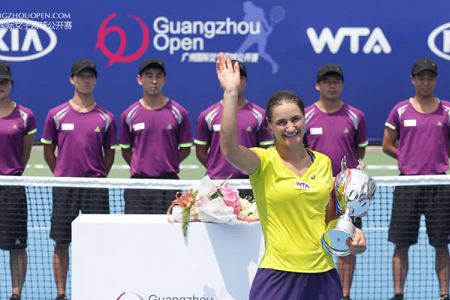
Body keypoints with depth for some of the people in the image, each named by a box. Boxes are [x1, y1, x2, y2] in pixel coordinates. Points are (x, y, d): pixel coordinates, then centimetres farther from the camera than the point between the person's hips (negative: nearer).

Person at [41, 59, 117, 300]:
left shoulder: (105, 118, 4)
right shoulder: (56, 114, 3)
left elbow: (109, 153, 11)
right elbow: (48, 151, 9)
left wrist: (98, 177, 5)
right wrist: (62, 176, 6)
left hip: (96, 188, 0)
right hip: (64, 188, 0)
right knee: (61, 243, 3)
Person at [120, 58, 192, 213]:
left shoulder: (179, 113, 2)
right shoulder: (129, 114, 5)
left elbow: (185, 148, 8)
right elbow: (126, 150, 14)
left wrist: (168, 165, 2)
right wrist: (139, 168, 6)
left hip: (169, 183, -1)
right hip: (138, 184, 1)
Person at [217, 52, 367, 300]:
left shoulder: (323, 162, 10)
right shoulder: (265, 161, -5)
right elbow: (229, 149, -27)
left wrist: (351, 233, 2)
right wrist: (231, 93, -31)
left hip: (323, 274, 5)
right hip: (278, 277, -5)